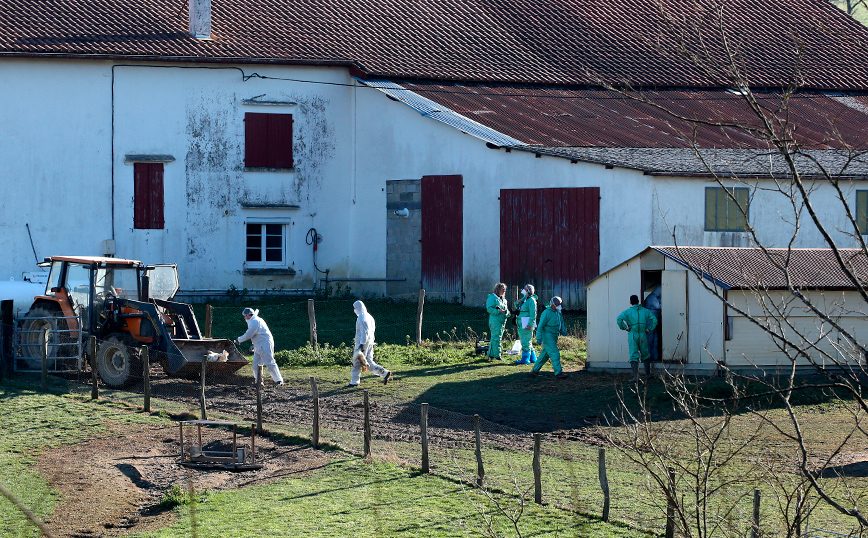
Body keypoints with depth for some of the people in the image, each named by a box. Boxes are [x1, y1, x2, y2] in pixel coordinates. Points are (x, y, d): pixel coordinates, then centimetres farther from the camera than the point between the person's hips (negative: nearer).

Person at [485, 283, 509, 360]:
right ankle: (497, 354, -7)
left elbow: (506, 309, 28)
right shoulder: (492, 298, -7)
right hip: (495, 321, -8)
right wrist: (498, 311, -25)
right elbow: (489, 308, -16)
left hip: (502, 321, 9)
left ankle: (491, 353, 18)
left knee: (494, 338, 12)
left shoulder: (503, 299, 19)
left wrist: (507, 312, 6)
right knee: (496, 338, -9)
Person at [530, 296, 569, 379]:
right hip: (547, 335, -9)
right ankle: (558, 373, -12)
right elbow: (540, 325, -14)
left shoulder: (558, 312, 12)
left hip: (554, 337, 9)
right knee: (555, 354, -12)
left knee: (545, 355, 12)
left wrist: (563, 331, 4)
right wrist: (539, 337, -18)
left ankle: (534, 370, 20)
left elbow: (561, 323, 23)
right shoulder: (546, 313, -14)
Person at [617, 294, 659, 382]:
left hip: (632, 335, -2)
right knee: (645, 355, 19)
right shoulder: (645, 311, 7)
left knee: (633, 356, -5)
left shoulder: (628, 311, -1)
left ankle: (635, 376, -15)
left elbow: (619, 318, -17)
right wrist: (649, 329, 5)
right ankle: (648, 374, 26)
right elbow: (654, 320, -1)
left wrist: (624, 328, -7)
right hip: (642, 335, 2)